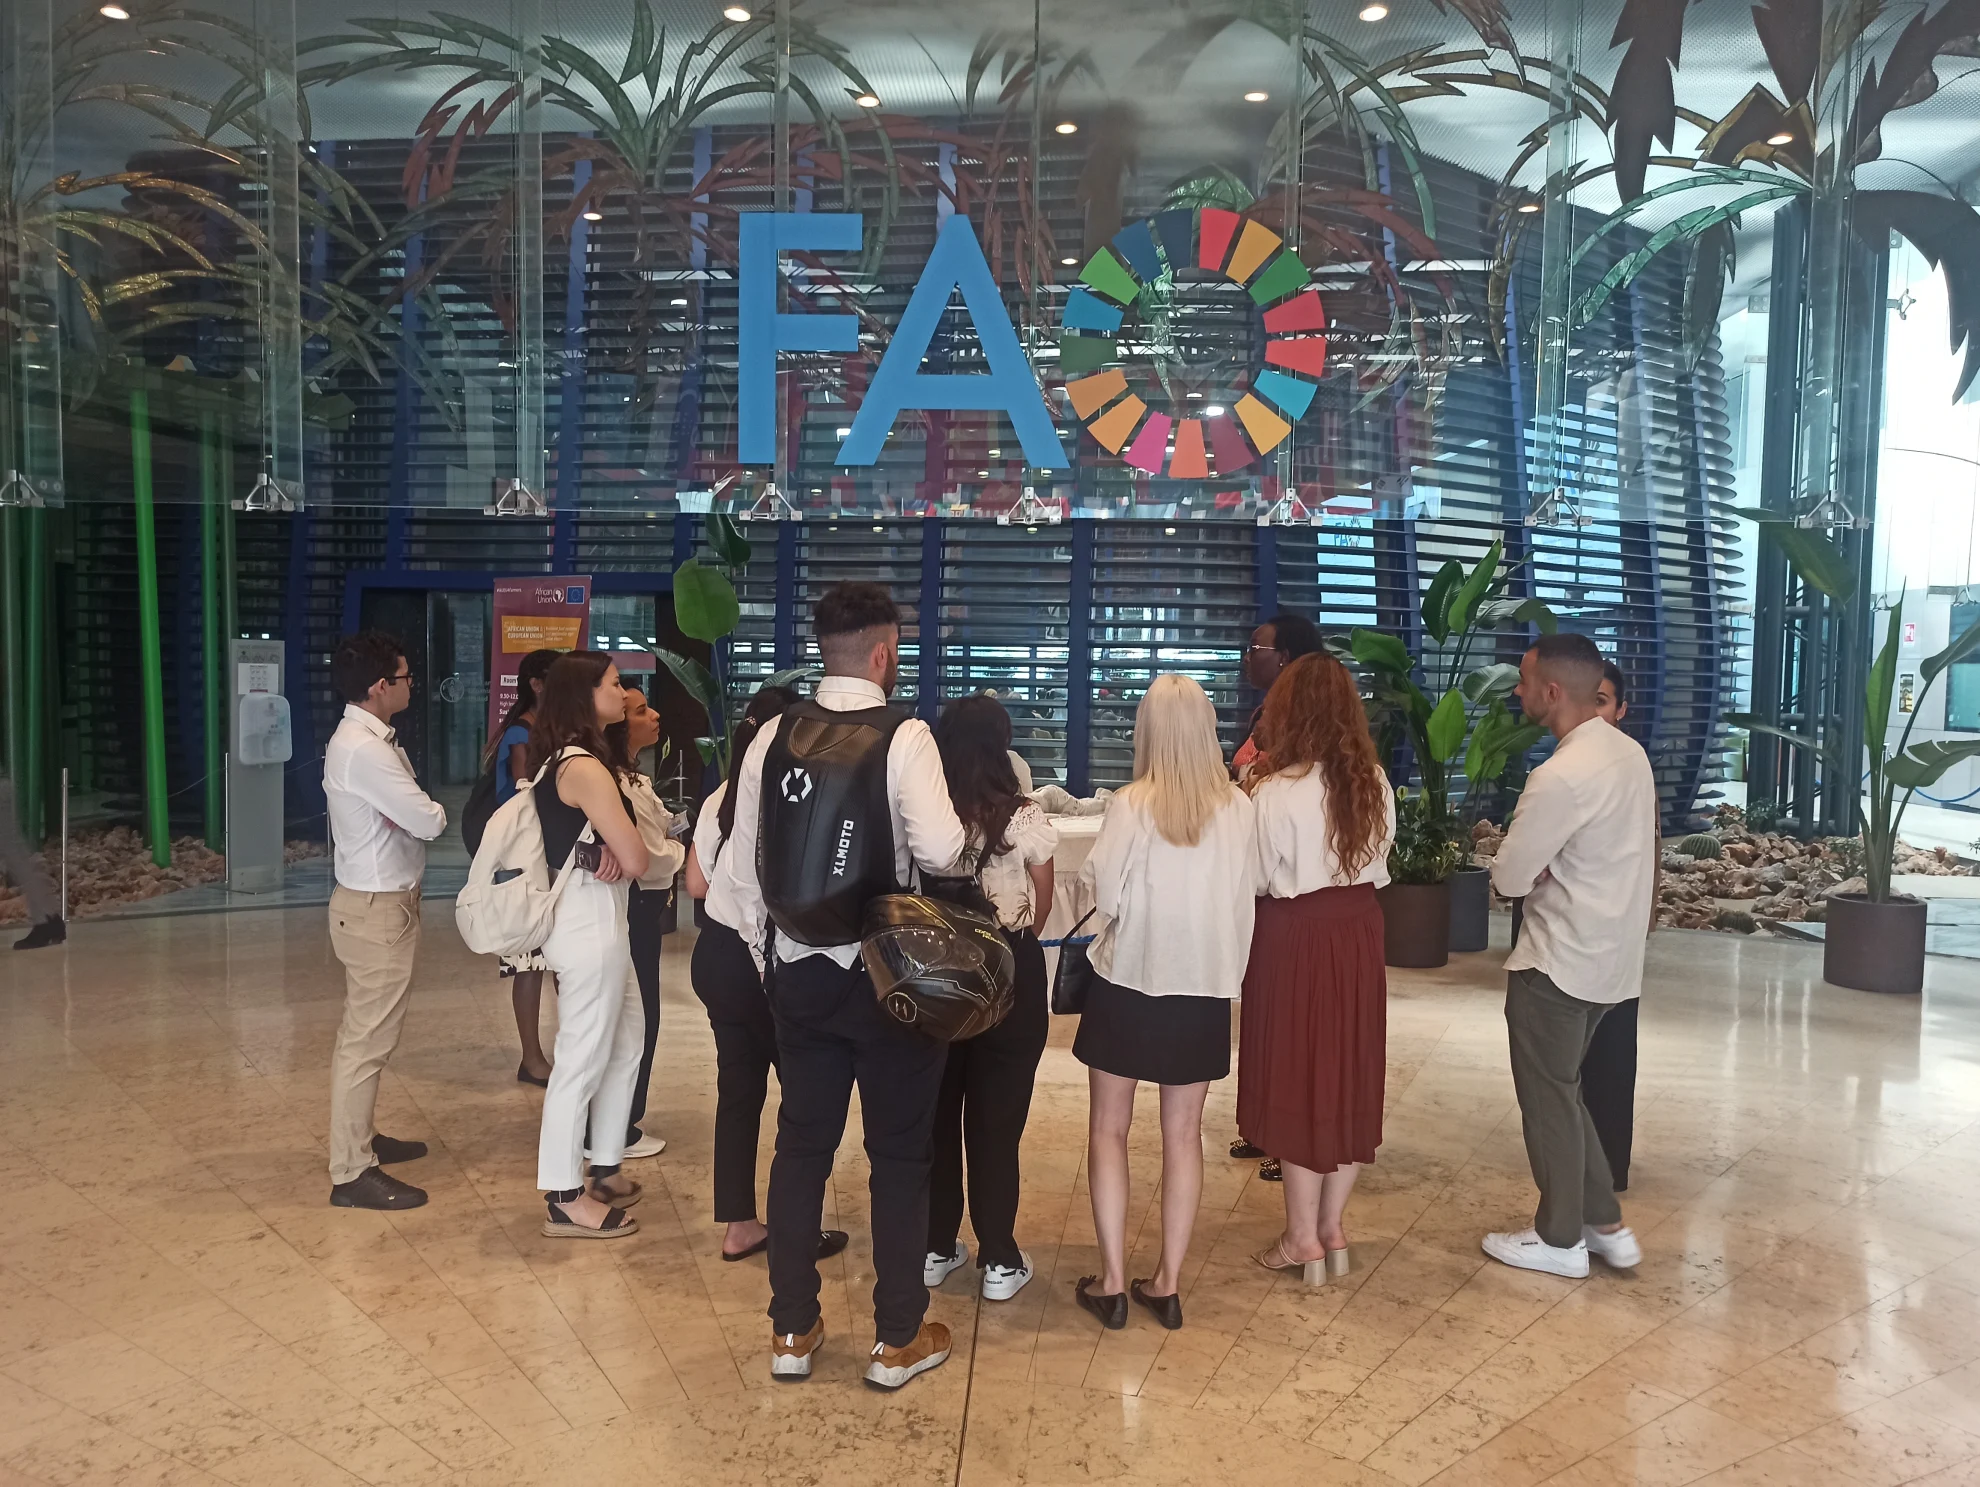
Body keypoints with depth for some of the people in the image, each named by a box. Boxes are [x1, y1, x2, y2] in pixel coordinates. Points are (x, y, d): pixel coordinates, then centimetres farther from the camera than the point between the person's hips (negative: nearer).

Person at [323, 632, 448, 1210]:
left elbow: (402, 814, 10)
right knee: (367, 1039, -3)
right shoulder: (365, 750, -23)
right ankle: (352, 1173, 5)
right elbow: (428, 821, -22)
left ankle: (360, 1138, 36)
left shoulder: (364, 739, 10)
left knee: (366, 1031, 21)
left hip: (376, 900, 11)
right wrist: (434, 811, -2)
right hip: (376, 908, -11)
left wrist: (416, 810, -9)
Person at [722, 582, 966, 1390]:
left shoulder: (774, 735, 1)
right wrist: (962, 831, -1)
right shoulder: (904, 737, -14)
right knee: (899, 1152, 9)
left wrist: (766, 946, 15)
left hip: (798, 970, 4)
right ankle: (898, 1338, 20)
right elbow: (940, 849, -24)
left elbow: (743, 861, 4)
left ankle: (791, 1331, 26)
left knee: (801, 1145, 15)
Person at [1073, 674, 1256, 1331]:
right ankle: (1168, 1284, 19)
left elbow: (1106, 896, -14)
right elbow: (1243, 901, 1)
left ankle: (1112, 1283, 12)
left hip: (1130, 980, -3)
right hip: (1204, 986, 3)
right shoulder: (1237, 808, -5)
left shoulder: (1131, 805, -14)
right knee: (1184, 1134, 13)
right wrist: (1226, 969, 13)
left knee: (1109, 1129, 10)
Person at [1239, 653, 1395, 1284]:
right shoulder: (1374, 783, -2)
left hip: (1295, 936, -5)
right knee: (1348, 1073, 14)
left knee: (1297, 1075, 7)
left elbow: (1258, 879, -12)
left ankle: (1303, 1237, 17)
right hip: (1358, 930, 5)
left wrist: (1247, 790, -4)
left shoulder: (1276, 792, -19)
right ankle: (1332, 1225, 26)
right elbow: (1378, 861, 8)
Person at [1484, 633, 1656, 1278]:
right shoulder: (1628, 752, 5)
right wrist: (1548, 868, -2)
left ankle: (1560, 1239, 22)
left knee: (1548, 1097, 7)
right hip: (1609, 953, 9)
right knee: (1562, 1089, 21)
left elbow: (1508, 877, -19)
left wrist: (1535, 869, 0)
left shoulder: (1561, 776, -25)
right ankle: (1605, 1223, 28)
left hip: (1560, 961, -9)